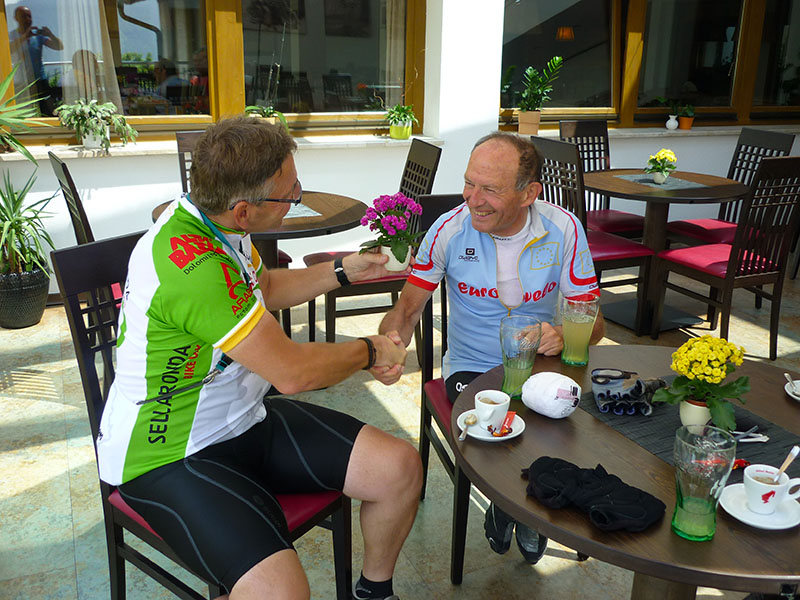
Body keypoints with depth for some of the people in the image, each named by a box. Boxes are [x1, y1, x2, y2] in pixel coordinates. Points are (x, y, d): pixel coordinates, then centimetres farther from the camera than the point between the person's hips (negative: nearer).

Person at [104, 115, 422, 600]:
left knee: (400, 468, -2)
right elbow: (293, 372, -24)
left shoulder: (216, 221, 0)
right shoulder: (190, 264, -30)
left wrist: (343, 271, 13)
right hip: (170, 456, -8)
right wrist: (368, 352, -7)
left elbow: (265, 288, 23)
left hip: (244, 418, 9)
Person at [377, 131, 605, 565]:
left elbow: (591, 318, -4)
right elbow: (407, 308, -7)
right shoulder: (450, 229, -11)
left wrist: (564, 336, -29)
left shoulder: (563, 229, -9)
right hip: (472, 367, -1)